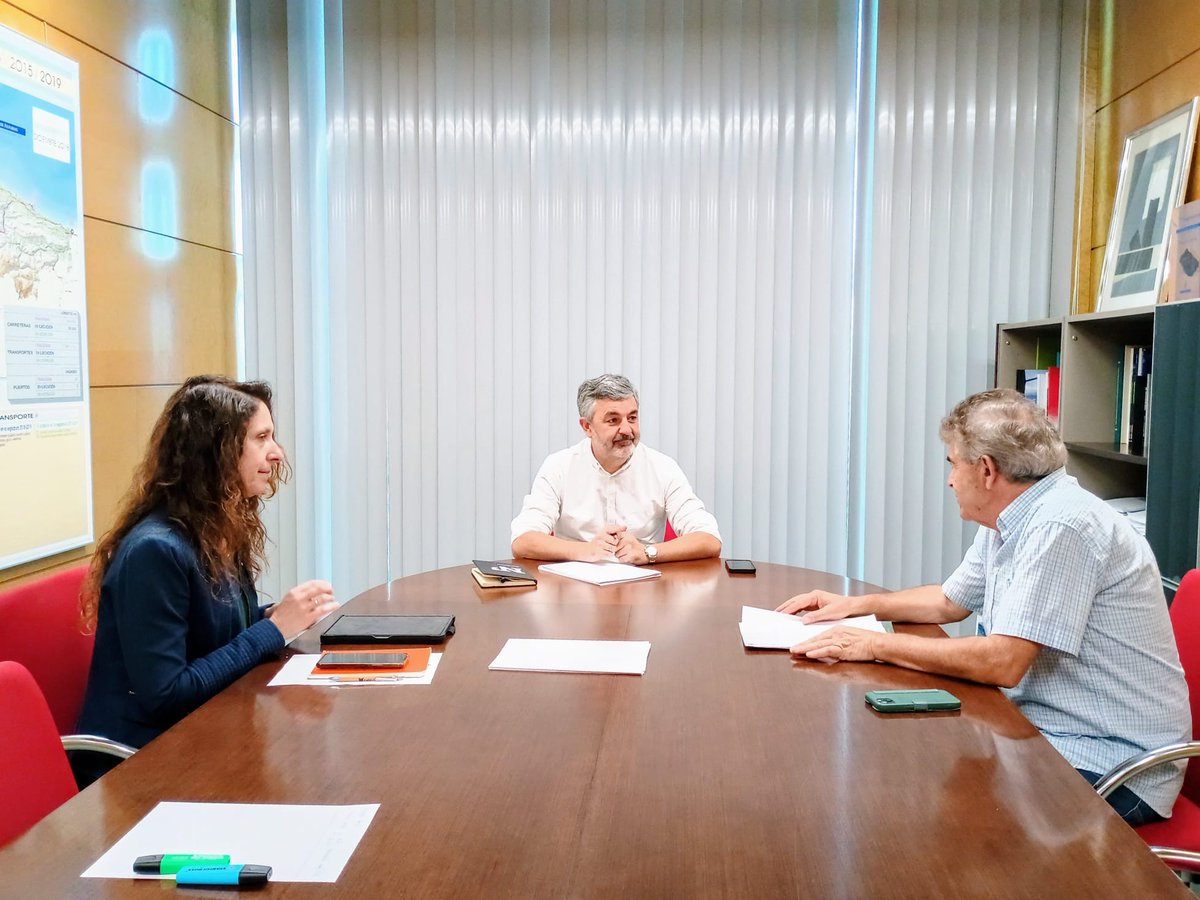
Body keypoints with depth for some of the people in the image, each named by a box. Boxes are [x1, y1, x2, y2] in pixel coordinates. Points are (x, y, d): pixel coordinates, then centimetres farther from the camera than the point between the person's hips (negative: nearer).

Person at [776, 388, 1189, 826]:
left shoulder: (1060, 527, -23)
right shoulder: (1008, 523, 8)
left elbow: (1002, 663, -28)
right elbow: (948, 601, 25)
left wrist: (876, 645, -20)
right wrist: (856, 605, 17)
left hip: (1110, 765, -9)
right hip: (1041, 731, 9)